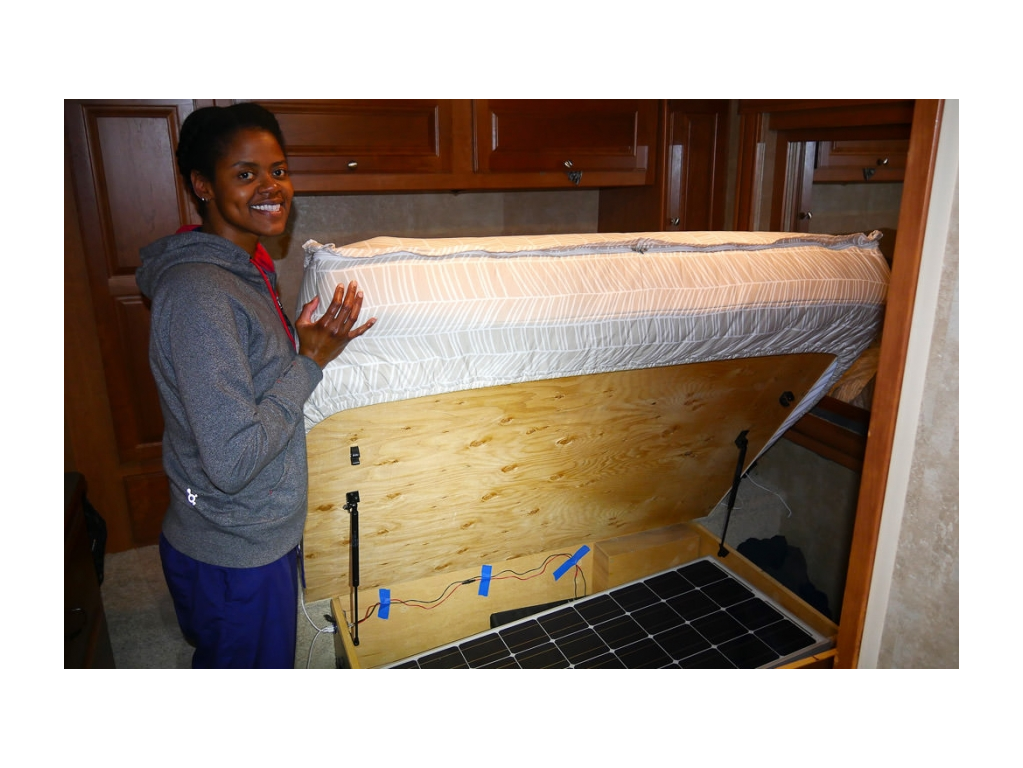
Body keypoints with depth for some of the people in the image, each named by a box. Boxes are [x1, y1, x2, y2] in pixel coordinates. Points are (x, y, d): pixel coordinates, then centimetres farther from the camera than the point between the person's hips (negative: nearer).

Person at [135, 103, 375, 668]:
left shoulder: (246, 269, 3)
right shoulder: (198, 294, -28)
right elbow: (233, 461, -30)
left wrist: (309, 347, 1)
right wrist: (309, 363, -22)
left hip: (263, 534, 9)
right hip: (234, 557, -8)